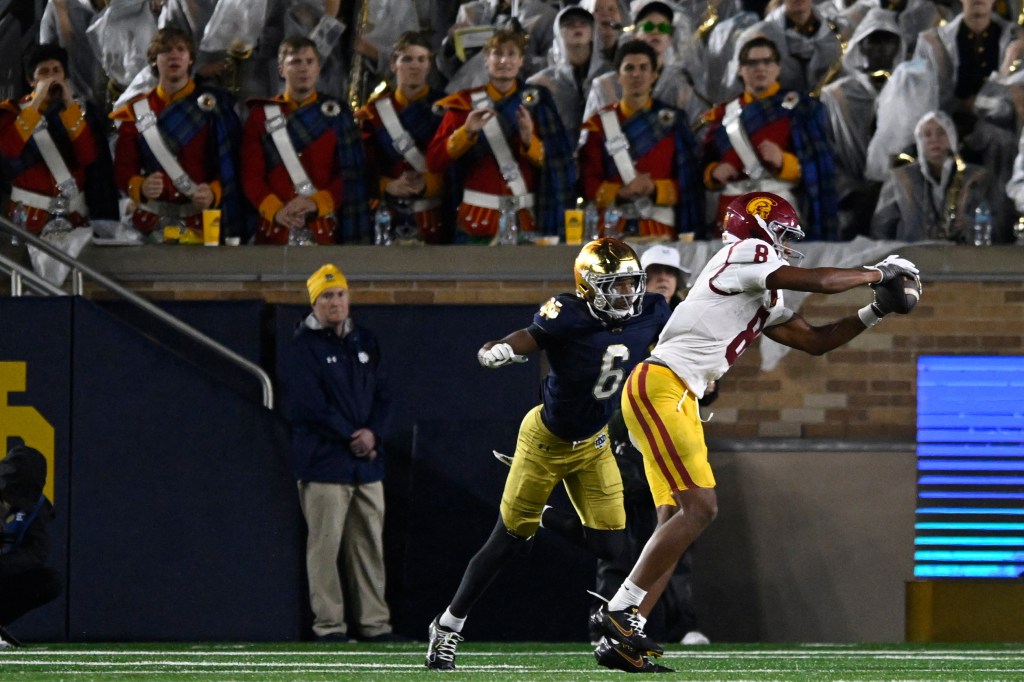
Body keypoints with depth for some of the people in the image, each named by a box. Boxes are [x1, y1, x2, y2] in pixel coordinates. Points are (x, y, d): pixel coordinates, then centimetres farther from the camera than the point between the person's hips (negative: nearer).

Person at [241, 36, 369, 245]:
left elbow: (350, 176, 2)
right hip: (274, 233, 0)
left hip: (324, 233, 0)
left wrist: (317, 203, -15)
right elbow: (251, 175, 2)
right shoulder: (261, 115, 10)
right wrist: (275, 210, -16)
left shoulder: (336, 114, 9)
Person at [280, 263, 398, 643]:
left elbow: (384, 394, 13)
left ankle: (373, 622, 8)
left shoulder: (366, 342, 15)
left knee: (369, 545, 5)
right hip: (324, 463, -6)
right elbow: (308, 404, -12)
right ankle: (329, 623, -3)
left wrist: (373, 433, -6)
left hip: (367, 462, 6)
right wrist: (350, 436, -12)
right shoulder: (303, 346, -3)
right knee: (325, 544, -6)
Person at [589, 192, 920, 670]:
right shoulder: (745, 254, -4)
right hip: (661, 386, -10)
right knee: (699, 508, -14)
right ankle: (620, 612, -15)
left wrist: (877, 312, 20)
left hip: (674, 398, 10)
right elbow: (817, 282, -11)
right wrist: (879, 272, 4)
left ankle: (623, 636, 0)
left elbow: (815, 340, 27)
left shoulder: (766, 300, 23)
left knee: (676, 520, 5)